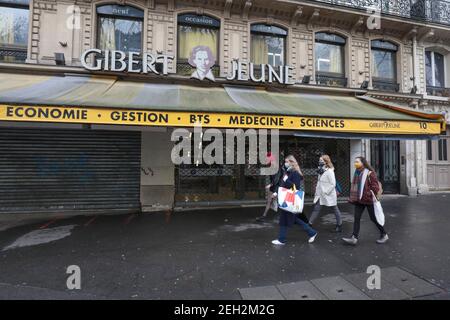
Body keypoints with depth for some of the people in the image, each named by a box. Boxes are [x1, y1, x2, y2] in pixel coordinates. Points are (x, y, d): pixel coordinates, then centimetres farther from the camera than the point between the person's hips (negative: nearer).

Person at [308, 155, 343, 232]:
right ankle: (310, 224, 8)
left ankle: (339, 225, 26)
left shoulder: (329, 171, -16)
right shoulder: (321, 171, 7)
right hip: (320, 195, 7)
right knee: (316, 209, 5)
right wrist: (317, 191, 9)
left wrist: (326, 192, -20)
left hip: (329, 195, -7)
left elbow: (333, 184, -19)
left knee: (335, 210, 11)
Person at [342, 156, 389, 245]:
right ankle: (354, 238, 2)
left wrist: (373, 195, -20)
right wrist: (352, 198, 16)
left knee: (373, 218, 7)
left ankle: (384, 235, 30)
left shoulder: (369, 173, -11)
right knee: (357, 218, 1)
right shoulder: (356, 173, 11)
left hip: (368, 200, -7)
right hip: (358, 200, 7)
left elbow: (375, 185, -14)